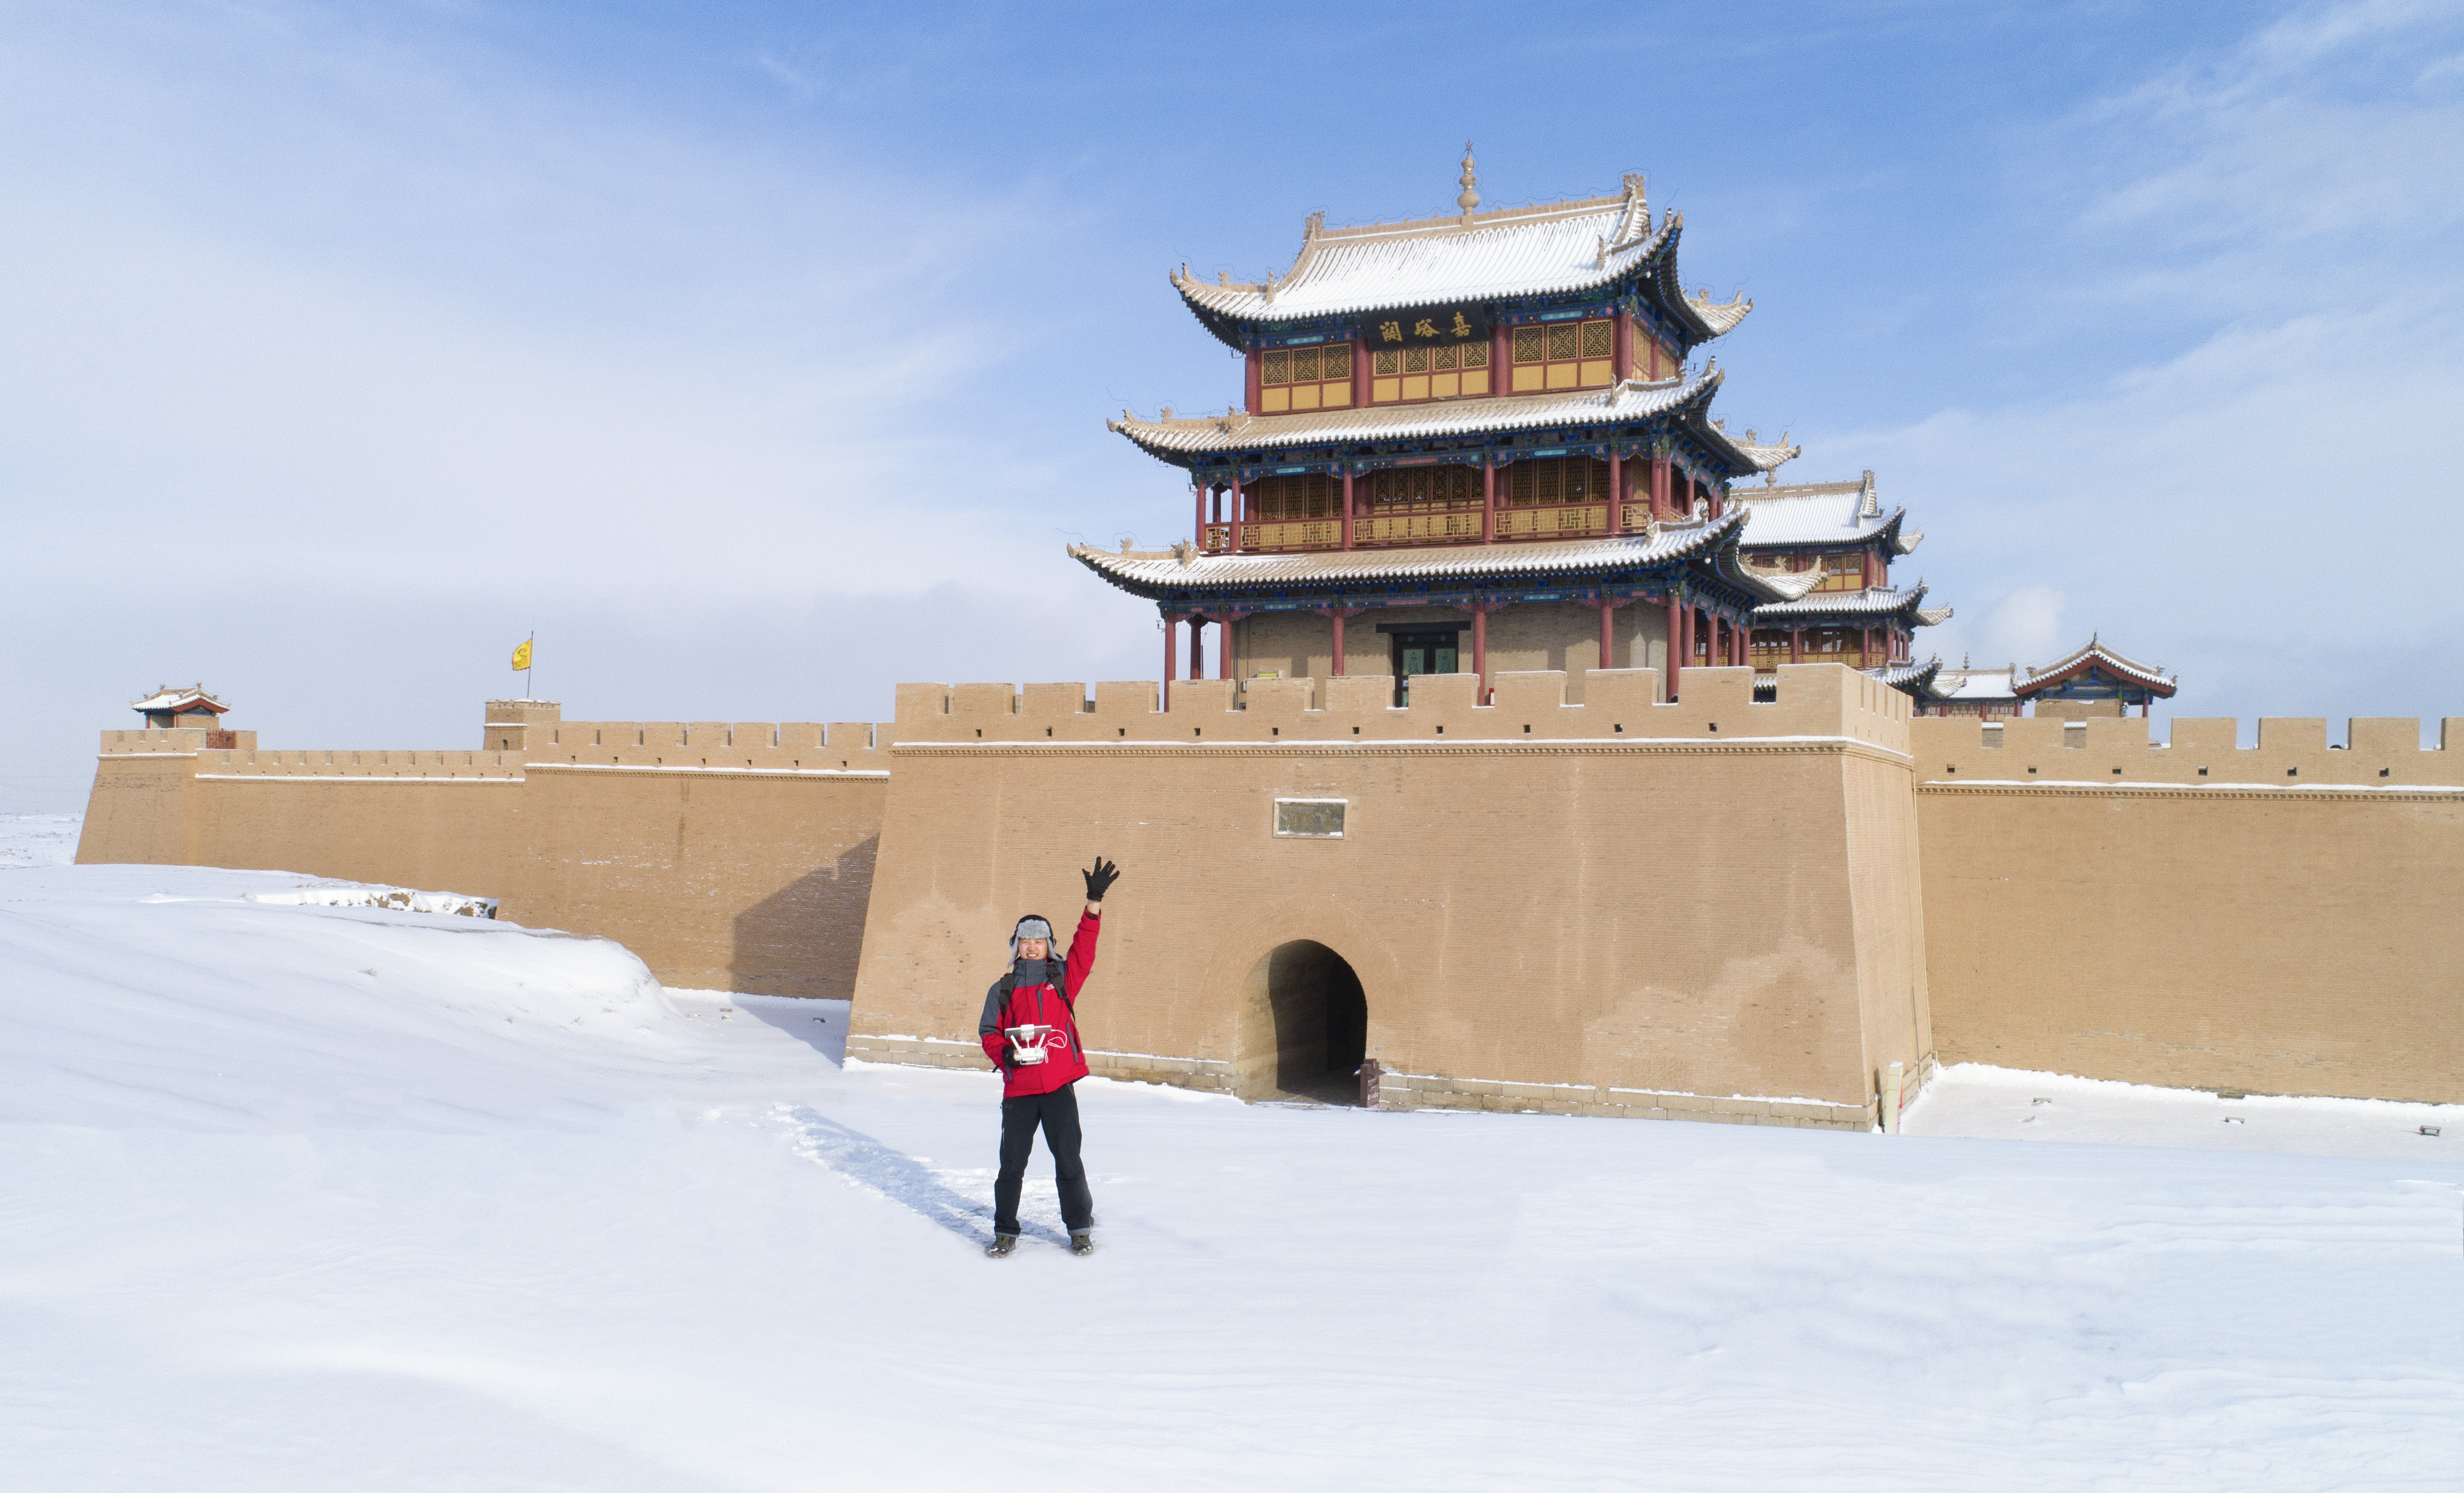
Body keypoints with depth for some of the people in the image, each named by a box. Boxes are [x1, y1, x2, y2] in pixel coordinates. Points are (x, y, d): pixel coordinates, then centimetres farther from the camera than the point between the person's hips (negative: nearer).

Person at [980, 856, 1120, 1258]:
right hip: (1018, 1088, 1)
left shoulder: (1063, 979, 8)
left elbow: (1084, 948, -4)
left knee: (1068, 1160, 3)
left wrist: (1095, 901, -14)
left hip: (1059, 1086, -1)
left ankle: (1080, 1227, 18)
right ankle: (1005, 1231, 19)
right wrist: (1003, 1053, -9)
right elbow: (988, 1031, 12)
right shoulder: (1002, 990, 11)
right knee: (1012, 1162, 4)